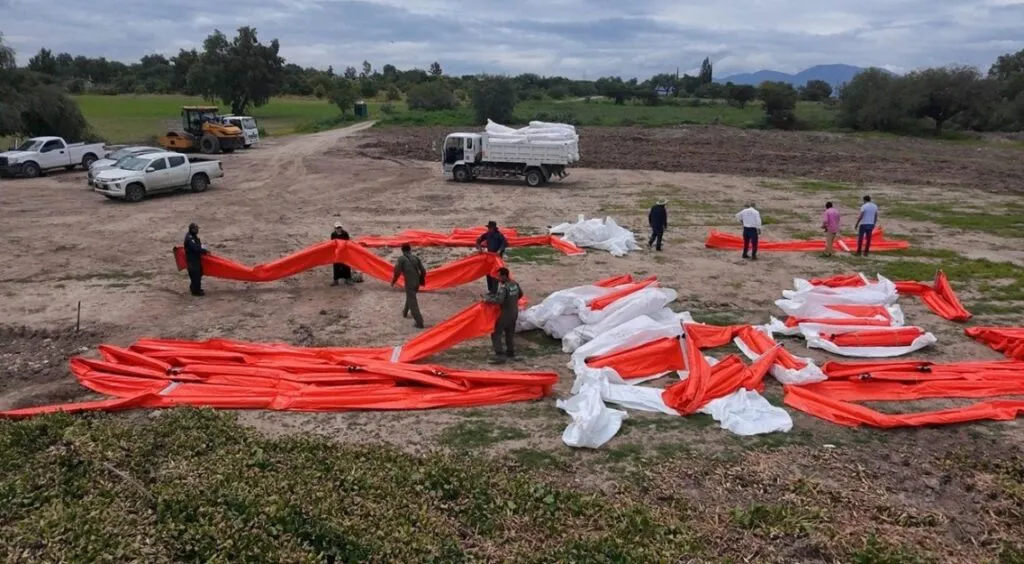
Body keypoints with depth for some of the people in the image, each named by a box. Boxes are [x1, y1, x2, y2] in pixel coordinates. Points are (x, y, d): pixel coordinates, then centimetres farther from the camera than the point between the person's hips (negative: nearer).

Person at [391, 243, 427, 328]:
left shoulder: (401, 259, -9)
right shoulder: (416, 257, 4)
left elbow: (397, 272, -12)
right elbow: (423, 271, 3)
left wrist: (393, 281, 5)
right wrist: (422, 280, 20)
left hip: (409, 283, -6)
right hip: (417, 282, 6)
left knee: (413, 303, -4)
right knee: (410, 297, 32)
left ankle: (419, 323, -11)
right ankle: (405, 312, 55)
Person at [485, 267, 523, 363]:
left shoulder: (504, 287, -25)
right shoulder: (515, 283, 1)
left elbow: (499, 300, -34)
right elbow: (520, 294, 16)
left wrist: (488, 299, -21)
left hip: (506, 314, -8)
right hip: (514, 312, 8)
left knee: (496, 334, -1)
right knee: (510, 333, 24)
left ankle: (500, 355, -8)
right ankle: (511, 352, 36)